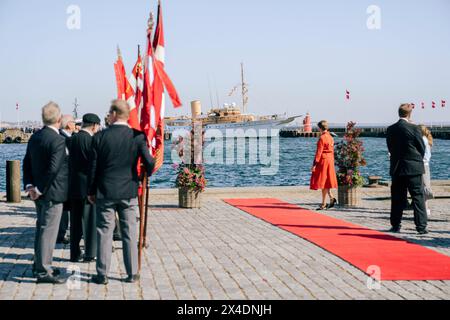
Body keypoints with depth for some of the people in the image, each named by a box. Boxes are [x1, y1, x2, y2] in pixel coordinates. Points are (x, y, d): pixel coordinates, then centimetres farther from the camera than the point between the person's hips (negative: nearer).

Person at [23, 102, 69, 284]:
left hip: (39, 193, 9)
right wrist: (40, 190, -17)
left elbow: (27, 163, 9)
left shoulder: (34, 137, 7)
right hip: (52, 193, -9)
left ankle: (39, 264, 30)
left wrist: (29, 185, 4)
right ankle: (43, 271, 1)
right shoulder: (58, 140, -19)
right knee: (48, 230, -3)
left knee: (41, 228, 19)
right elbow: (53, 168, -25)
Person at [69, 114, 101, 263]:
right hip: (89, 186, -6)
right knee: (90, 220, 4)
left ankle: (75, 254, 17)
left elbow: (69, 162, 7)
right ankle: (90, 254, 8)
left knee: (75, 221, 12)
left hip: (74, 185, 6)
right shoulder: (92, 140, -14)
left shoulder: (72, 139, 3)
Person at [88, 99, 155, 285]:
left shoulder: (99, 137, -7)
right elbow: (149, 162, -9)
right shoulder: (137, 136, -6)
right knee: (130, 233, 9)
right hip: (129, 192, 1)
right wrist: (146, 175, 14)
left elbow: (93, 167, -3)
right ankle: (132, 274, 13)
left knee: (104, 233, 6)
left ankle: (102, 275, 10)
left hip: (105, 192, -1)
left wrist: (91, 191, 6)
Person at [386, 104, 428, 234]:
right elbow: (422, 148, -2)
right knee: (418, 197, 1)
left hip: (397, 169, 4)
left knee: (397, 198, 10)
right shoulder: (414, 128, -10)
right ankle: (421, 226, -2)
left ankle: (396, 225, 13)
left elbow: (390, 148, 8)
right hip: (414, 168, -4)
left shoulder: (390, 130, 2)